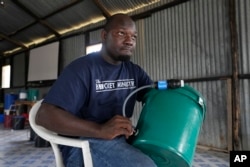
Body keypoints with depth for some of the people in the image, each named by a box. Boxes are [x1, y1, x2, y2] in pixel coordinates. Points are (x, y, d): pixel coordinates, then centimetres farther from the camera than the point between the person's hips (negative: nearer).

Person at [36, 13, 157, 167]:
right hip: (83, 145, -6)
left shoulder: (134, 71, 10)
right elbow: (45, 115, -18)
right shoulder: (83, 67, -10)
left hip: (123, 140, 7)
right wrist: (100, 130, -30)